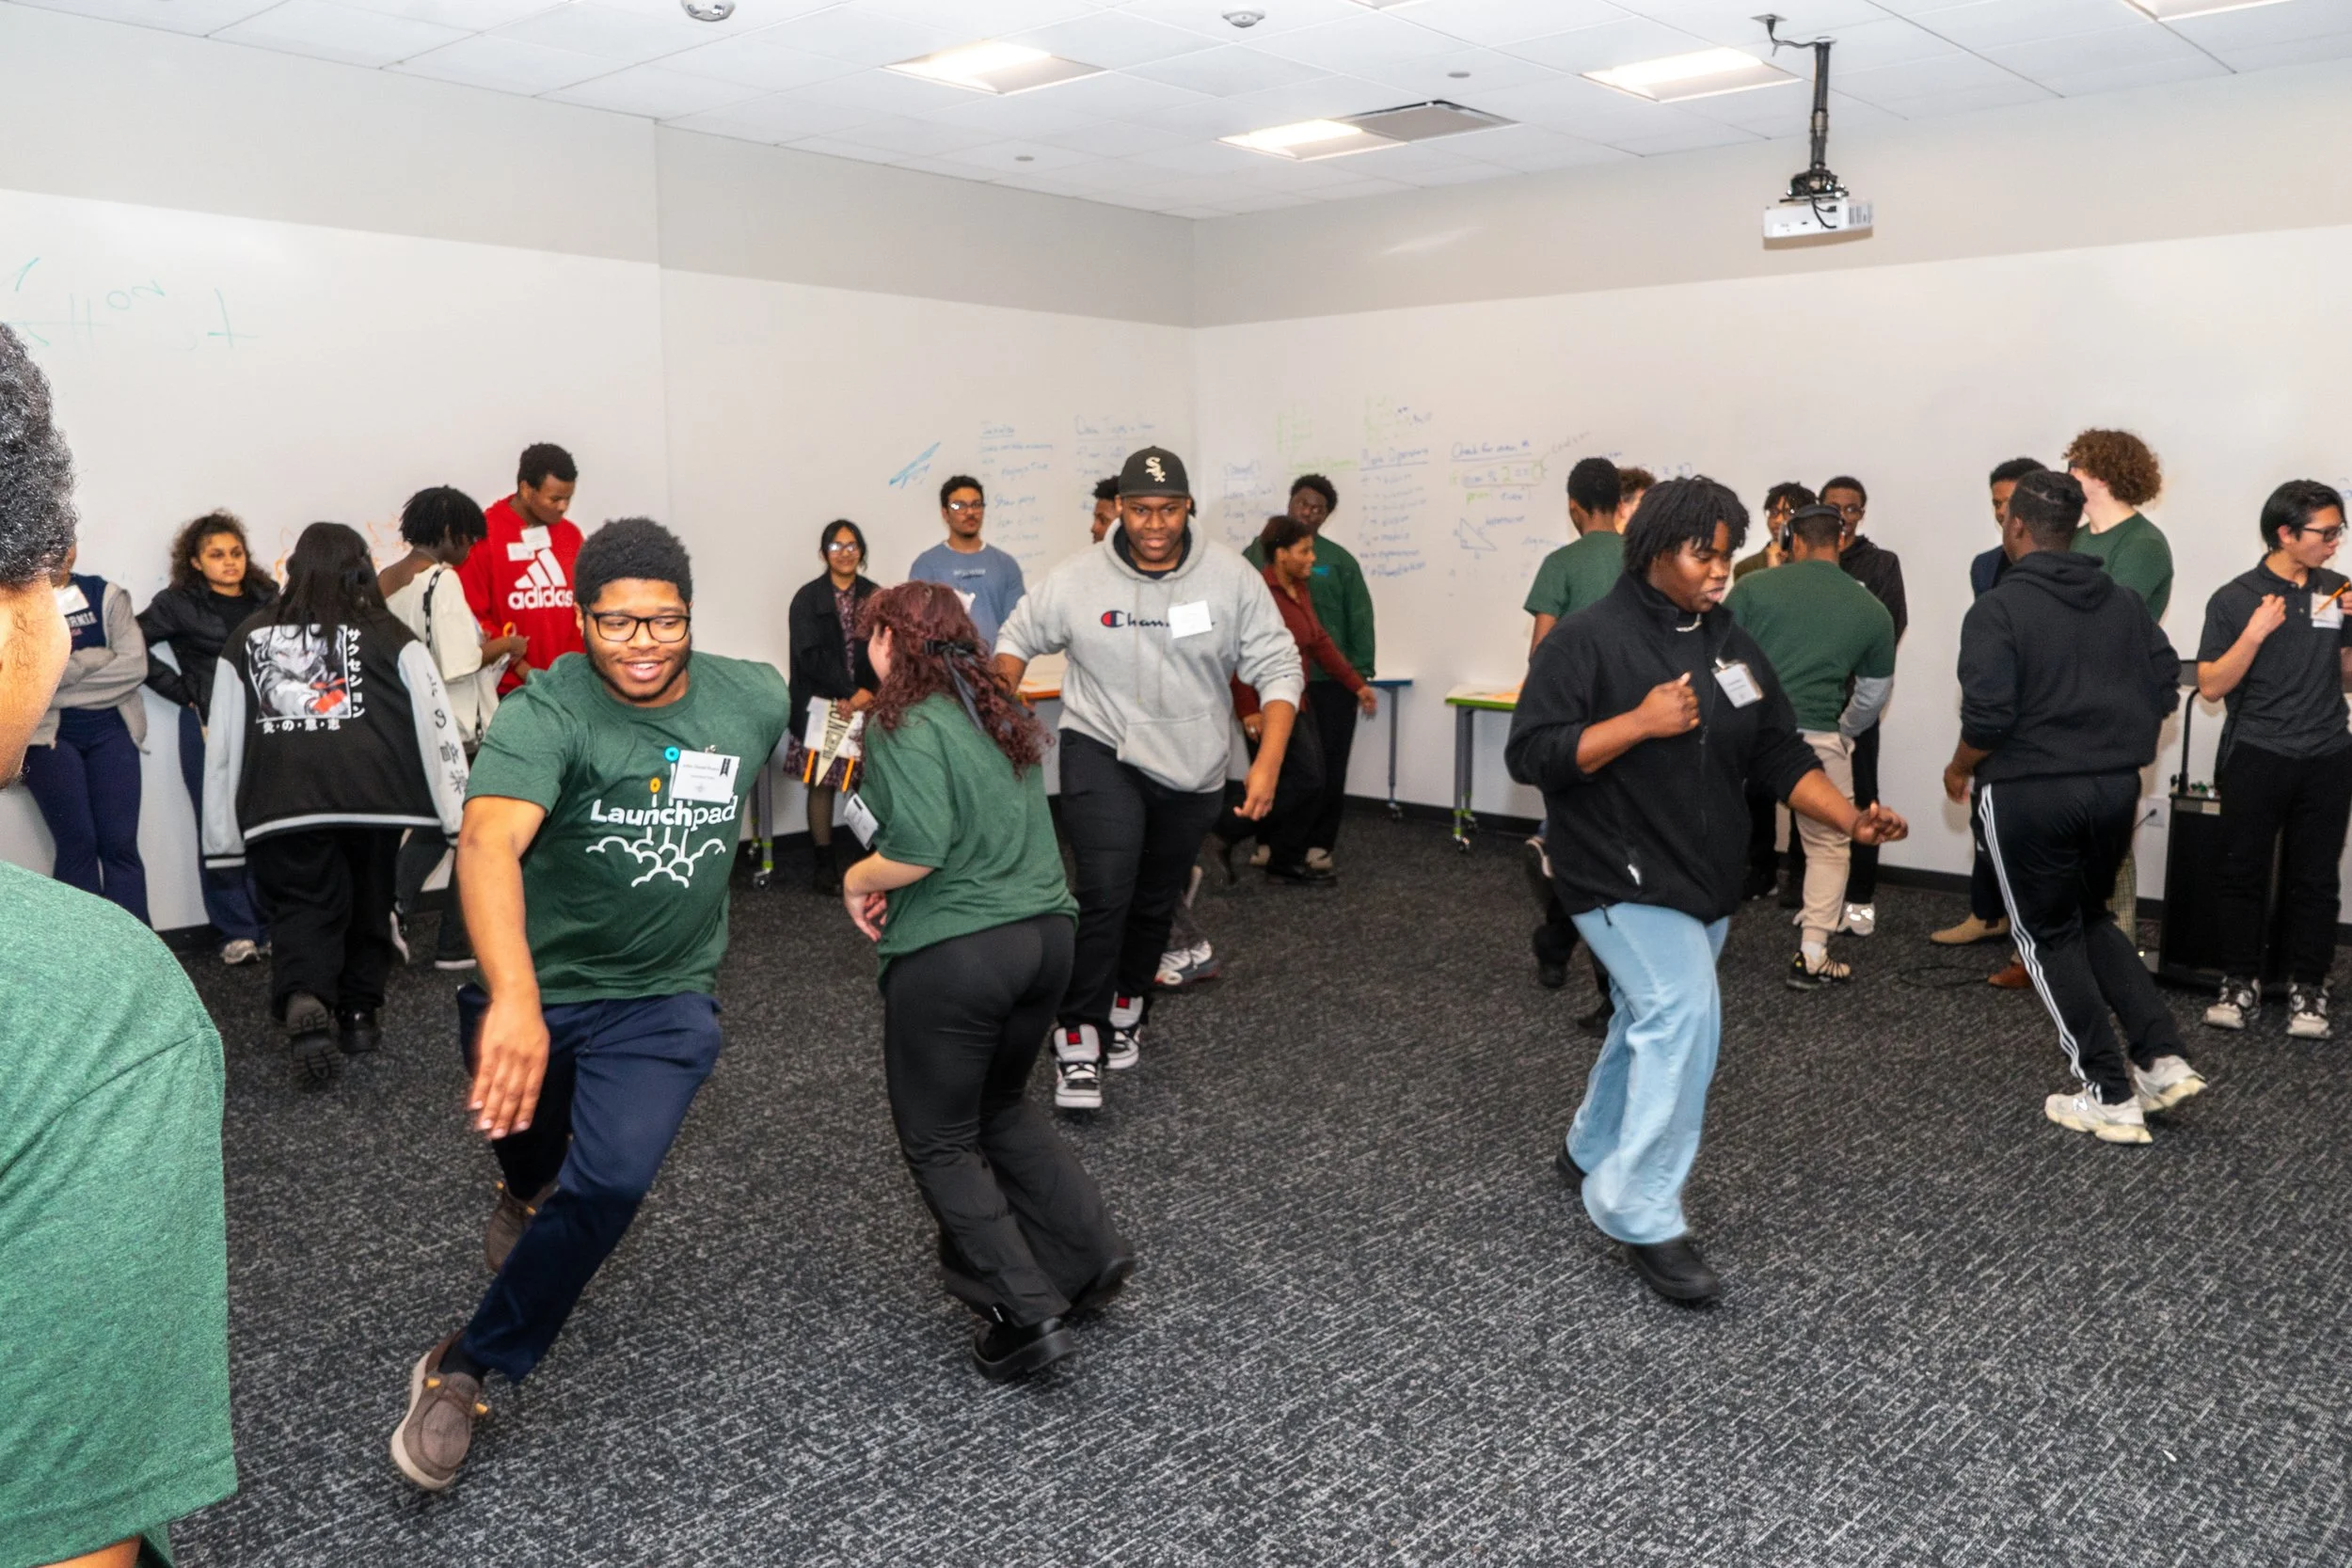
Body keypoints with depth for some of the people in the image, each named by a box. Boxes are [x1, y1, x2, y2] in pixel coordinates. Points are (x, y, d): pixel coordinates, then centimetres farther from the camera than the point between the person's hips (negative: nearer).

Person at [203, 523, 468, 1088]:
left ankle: (303, 1002, -19)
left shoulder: (247, 641, 16)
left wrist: (223, 840, 17)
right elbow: (435, 721, 5)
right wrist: (461, 812, 6)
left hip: (279, 803, 1)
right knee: (367, 901, 18)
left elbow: (222, 745, 14)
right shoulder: (387, 635, 11)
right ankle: (359, 1013, 28)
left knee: (301, 908, 7)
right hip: (370, 793, 0)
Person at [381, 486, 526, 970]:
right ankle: (455, 944, 15)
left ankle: (393, 903, -1)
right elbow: (460, 663, -22)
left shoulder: (383, 581, 6)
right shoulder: (442, 581, -17)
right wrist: (505, 645, -5)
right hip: (458, 731, -7)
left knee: (433, 826, 21)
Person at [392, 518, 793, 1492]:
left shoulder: (754, 699, -10)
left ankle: (464, 1373, 4)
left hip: (663, 1000, 1)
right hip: (532, 989, 0)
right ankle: (530, 1191, 65)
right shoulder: (547, 714, -23)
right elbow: (487, 842, -40)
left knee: (609, 1185, -19)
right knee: (525, 1133, 25)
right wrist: (513, 999, -56)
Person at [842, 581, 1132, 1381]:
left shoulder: (905, 725, -12)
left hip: (954, 953, -7)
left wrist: (858, 881, -3)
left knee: (940, 1141, 10)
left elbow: (918, 848, -22)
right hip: (1045, 932, 8)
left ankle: (1027, 1313, 6)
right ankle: (1089, 1250, 20)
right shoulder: (1002, 714, 11)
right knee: (1000, 1106, 27)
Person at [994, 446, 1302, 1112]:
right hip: (1102, 752, -2)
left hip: (1193, 770, 2)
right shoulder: (1076, 580, -10)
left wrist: (1268, 762, -18)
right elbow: (1017, 638, 6)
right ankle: (1077, 1035, -7)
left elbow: (1277, 669, -8)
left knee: (1155, 902, 17)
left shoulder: (1231, 578, -10)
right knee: (1105, 891, -19)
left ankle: (1126, 1007, 41)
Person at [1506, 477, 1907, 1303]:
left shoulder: (1732, 646, 7)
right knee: (1684, 1011, -22)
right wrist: (1640, 722, -25)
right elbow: (1530, 754, -18)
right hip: (1620, 875, -8)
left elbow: (1782, 755, 8)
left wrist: (1851, 818, -7)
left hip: (1702, 877, 8)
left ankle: (1591, 1154, 43)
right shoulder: (1590, 639, -13)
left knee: (1651, 1018, 19)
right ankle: (1644, 1219, -13)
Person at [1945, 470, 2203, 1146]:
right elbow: (2164, 690, 6)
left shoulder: (1996, 608, -13)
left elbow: (1988, 717, -20)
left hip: (2028, 792, -6)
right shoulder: (2123, 601, 6)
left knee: (2050, 938, 9)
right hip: (2115, 785, 6)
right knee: (2092, 919, 25)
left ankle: (2112, 1098, 11)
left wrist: (1958, 768, -2)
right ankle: (2163, 1059, 15)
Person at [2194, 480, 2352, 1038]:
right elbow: (2211, 686, -7)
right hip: (2256, 757, -3)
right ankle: (2241, 985, 13)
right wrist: (2257, 632, -16)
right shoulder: (2234, 599, -3)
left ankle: (2306, 990, 15)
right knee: (2244, 874, 3)